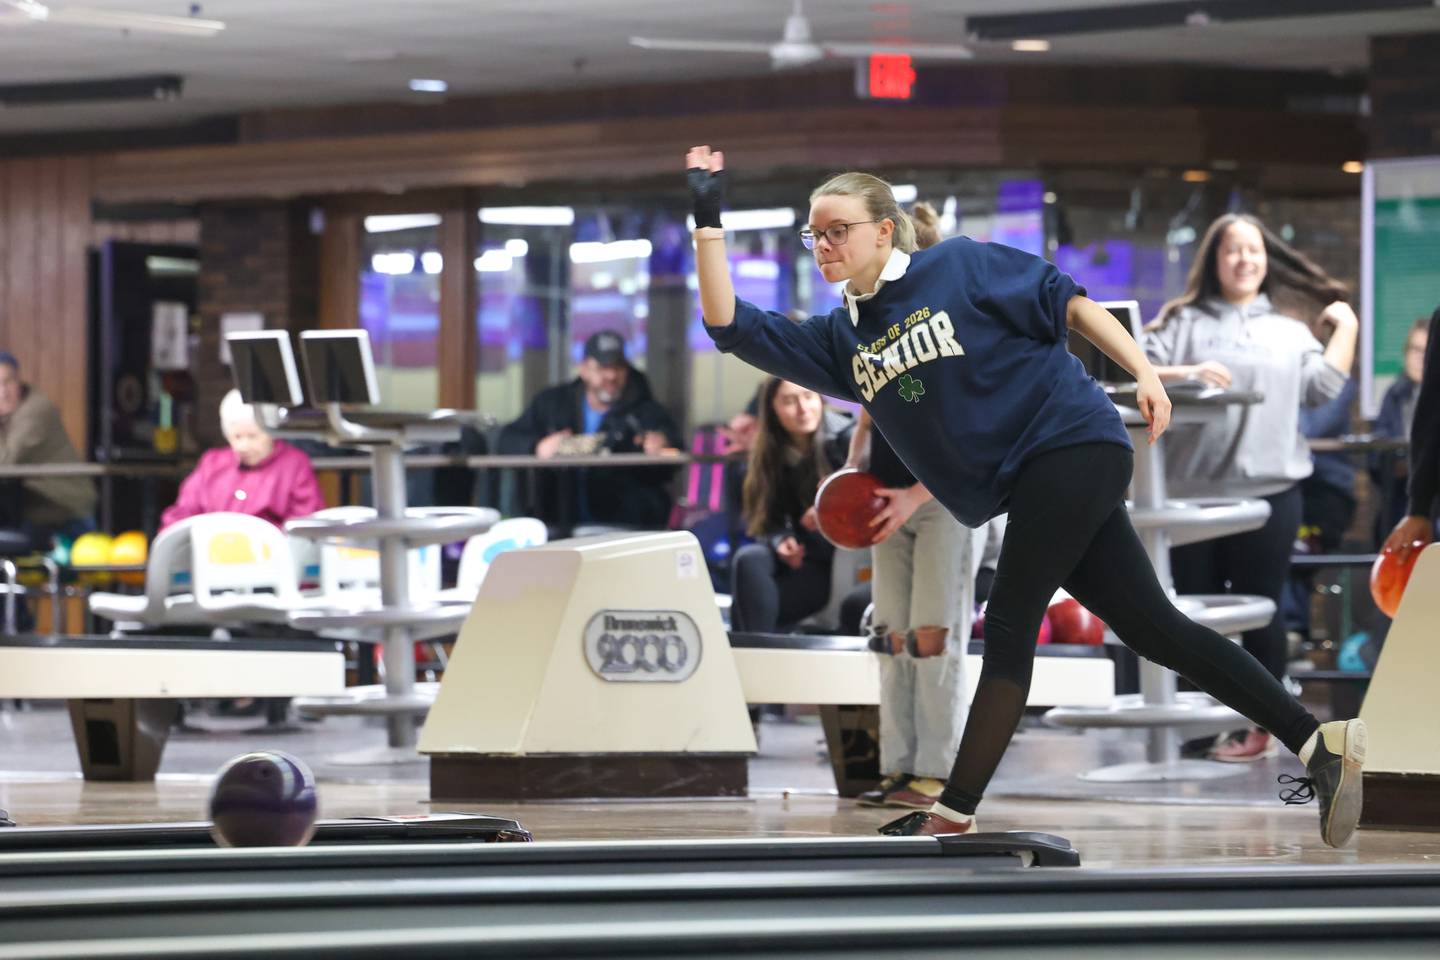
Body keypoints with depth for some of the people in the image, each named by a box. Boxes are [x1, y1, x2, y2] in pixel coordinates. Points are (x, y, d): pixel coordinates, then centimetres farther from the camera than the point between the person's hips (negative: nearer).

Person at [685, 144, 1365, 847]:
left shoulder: (958, 265, -4)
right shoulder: (841, 339, 13)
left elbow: (1067, 302, -3)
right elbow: (732, 327, 8)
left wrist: (1143, 372, -11)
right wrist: (709, 220, 1)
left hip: (1070, 442, -7)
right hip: (1025, 488, 7)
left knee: (1009, 627, -9)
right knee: (1150, 627, 3)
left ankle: (952, 815, -8)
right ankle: (1319, 741, 3)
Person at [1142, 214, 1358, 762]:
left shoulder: (1290, 329, 15)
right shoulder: (1183, 322, 9)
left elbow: (1323, 389, 4)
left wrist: (1345, 329, 6)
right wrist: (1184, 374, -17)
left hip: (1268, 491, 0)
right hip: (1193, 493, 0)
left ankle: (1262, 725, 11)